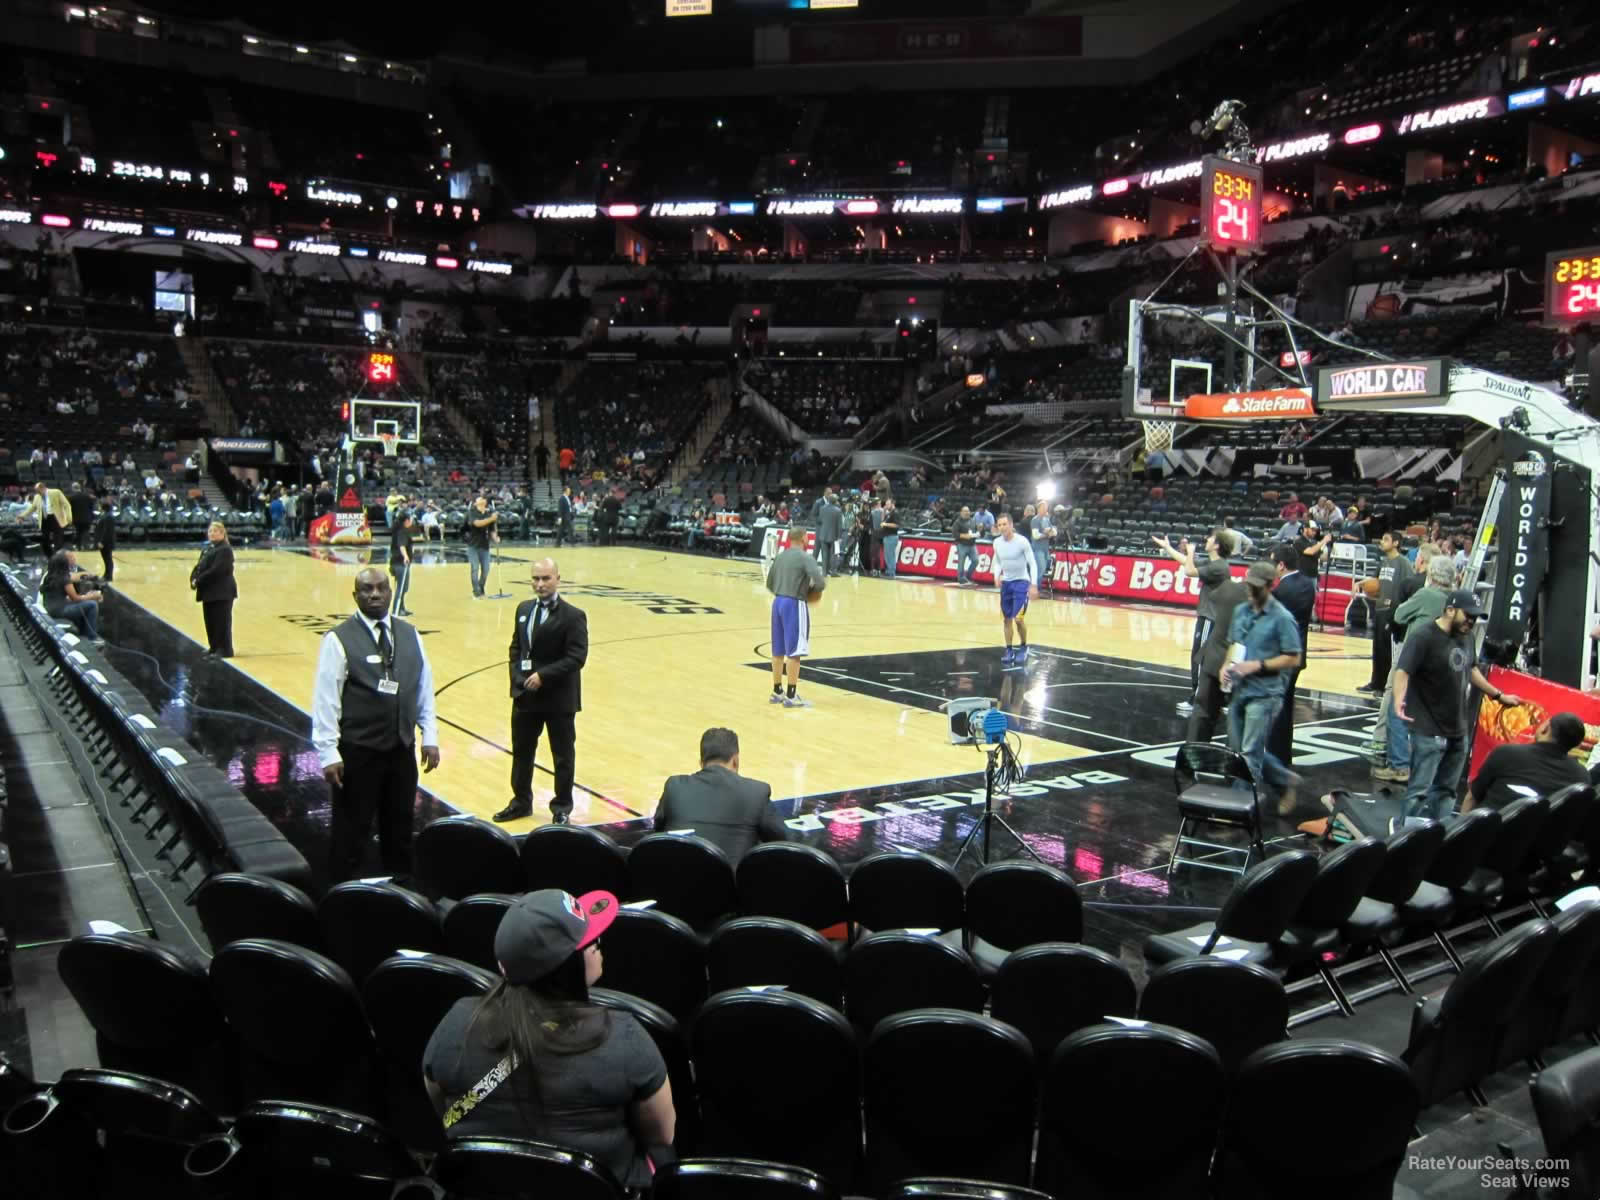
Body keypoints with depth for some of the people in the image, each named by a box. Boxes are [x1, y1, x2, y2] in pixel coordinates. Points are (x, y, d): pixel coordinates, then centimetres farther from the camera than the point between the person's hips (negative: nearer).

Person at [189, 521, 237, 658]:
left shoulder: (225, 549, -12)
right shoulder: (207, 549, 18)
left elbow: (216, 570, -20)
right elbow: (199, 567, 13)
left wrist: (199, 580, -19)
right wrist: (193, 579, -6)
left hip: (222, 592, -9)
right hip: (209, 591, 9)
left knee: (221, 621, -5)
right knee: (210, 621, 15)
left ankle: (225, 650, -1)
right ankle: (214, 647, 26)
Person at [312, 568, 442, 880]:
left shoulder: (409, 634, 7)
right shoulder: (339, 639, -9)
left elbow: (424, 687, 10)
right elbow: (325, 699, -11)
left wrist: (430, 737, 6)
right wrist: (329, 753, -14)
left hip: (402, 748, 5)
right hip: (357, 752, -5)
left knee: (400, 825, 17)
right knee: (351, 829, 5)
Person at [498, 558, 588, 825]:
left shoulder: (573, 616, -13)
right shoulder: (524, 609, 7)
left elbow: (576, 658, -18)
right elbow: (516, 646, 14)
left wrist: (543, 676, -22)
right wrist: (517, 673, -3)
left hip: (559, 699, -6)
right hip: (525, 695, 6)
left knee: (563, 756, 8)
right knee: (522, 751, 17)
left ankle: (562, 807, 23)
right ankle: (521, 802, 34)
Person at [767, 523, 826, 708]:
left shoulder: (779, 556, 12)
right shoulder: (806, 558, -10)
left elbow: (769, 584, 17)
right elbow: (820, 583, -19)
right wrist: (811, 588, 2)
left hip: (778, 602, 7)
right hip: (795, 605, -7)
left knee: (778, 651, 14)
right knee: (794, 652, -3)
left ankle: (777, 692, 22)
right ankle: (790, 696, -1)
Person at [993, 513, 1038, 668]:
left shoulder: (1022, 541, -18)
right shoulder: (997, 542, -3)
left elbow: (1032, 564, -13)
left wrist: (1034, 585, -19)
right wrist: (997, 576, -6)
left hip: (1021, 582, -5)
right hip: (1006, 582, 5)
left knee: (1018, 618, -11)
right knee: (1007, 619, 6)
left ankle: (1023, 647, 11)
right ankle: (1008, 650, 18)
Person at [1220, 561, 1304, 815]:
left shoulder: (1281, 618, -11)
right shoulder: (1240, 611, 7)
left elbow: (1293, 659, -11)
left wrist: (1257, 665, -19)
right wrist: (1226, 666, -1)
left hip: (1264, 695, -7)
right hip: (1239, 691, 7)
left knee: (1250, 755, -3)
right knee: (1237, 750, 16)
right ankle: (1286, 781, 34)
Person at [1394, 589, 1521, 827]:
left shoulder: (1466, 637, 7)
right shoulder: (1424, 638, -17)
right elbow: (1403, 671, -26)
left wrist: (1498, 695, 31)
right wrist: (1399, 699, -44)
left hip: (1458, 730, 8)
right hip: (1430, 731, -8)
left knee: (1446, 790, 16)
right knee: (1419, 790, -6)